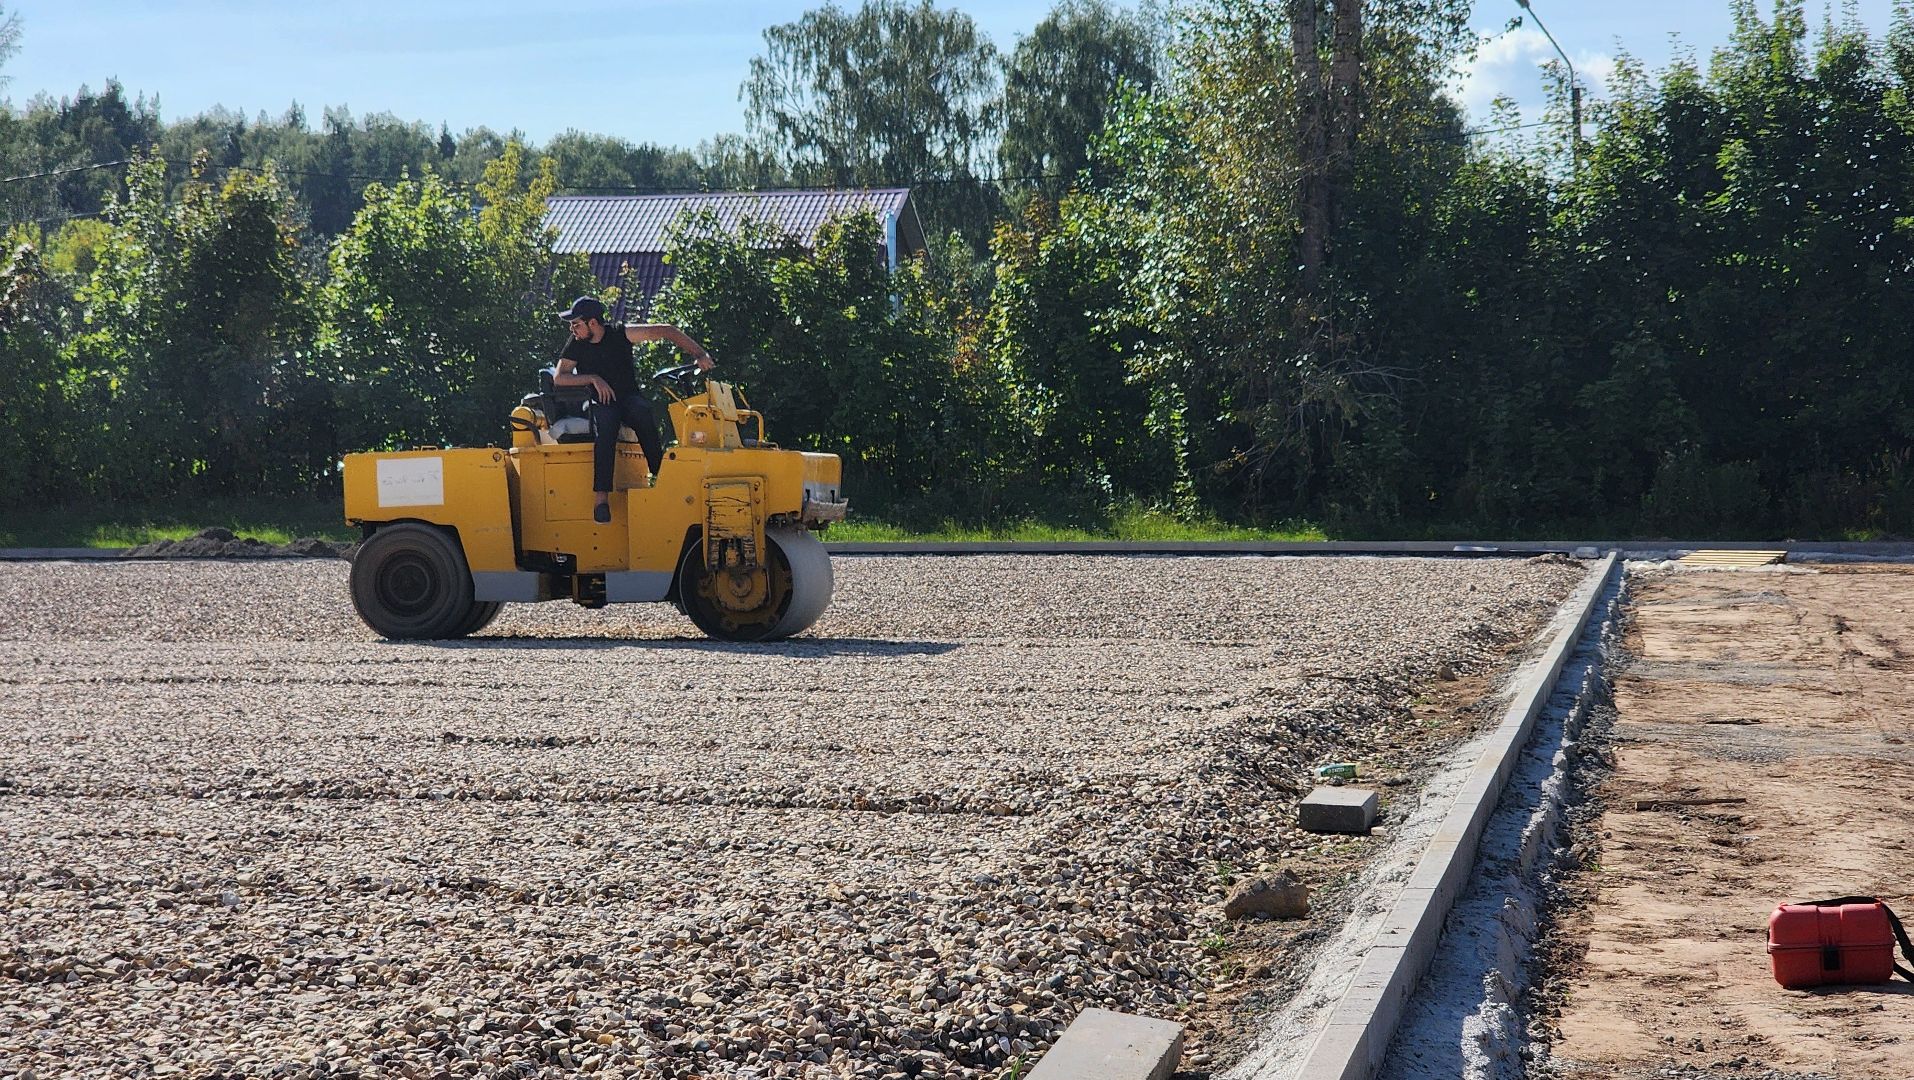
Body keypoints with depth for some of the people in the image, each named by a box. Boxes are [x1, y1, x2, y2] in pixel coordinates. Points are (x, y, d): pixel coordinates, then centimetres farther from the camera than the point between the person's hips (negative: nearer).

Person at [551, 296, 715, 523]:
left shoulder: (621, 334, -6)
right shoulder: (576, 344, 2)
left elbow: (667, 331, -6)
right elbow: (559, 379, -4)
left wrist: (700, 355, -17)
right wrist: (594, 379, -18)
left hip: (629, 398, 0)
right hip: (600, 404, 0)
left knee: (642, 411, -37)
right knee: (605, 427, -36)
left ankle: (659, 473, -35)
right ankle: (602, 497, -44)